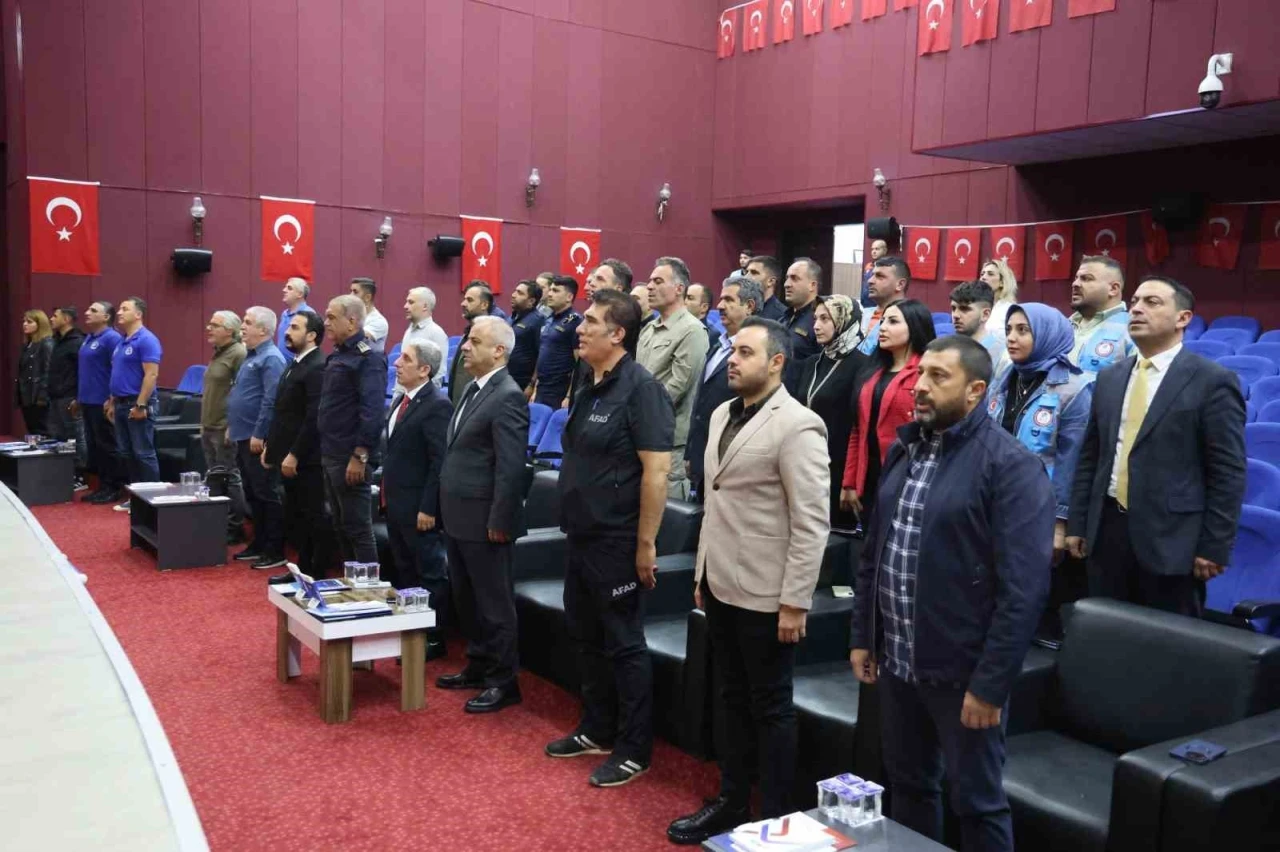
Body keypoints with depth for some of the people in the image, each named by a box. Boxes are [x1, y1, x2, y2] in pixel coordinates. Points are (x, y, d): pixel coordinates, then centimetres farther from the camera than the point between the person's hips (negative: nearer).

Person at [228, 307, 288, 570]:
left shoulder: (270, 358, -15)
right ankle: (259, 543, 24)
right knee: (252, 495, 15)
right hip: (244, 437, 10)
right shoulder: (251, 355, 16)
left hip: (258, 439, -10)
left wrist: (258, 434, -22)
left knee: (267, 495, -5)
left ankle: (275, 551, 1)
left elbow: (271, 400, -22)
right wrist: (233, 427, 20)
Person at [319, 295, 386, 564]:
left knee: (358, 528, -2)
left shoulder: (367, 358, -14)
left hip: (349, 459, -9)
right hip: (330, 455, 9)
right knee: (342, 526, 15)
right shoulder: (337, 354, 14)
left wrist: (359, 456, -23)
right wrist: (325, 451, 15)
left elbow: (372, 411, -21)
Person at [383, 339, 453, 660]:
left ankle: (433, 639, 12)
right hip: (395, 501, 9)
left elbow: (440, 462, -20)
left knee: (430, 574, 2)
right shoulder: (399, 399, 11)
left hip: (418, 506, -9)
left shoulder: (437, 405, -17)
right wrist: (386, 491, 16)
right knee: (404, 571, 18)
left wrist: (428, 508, -21)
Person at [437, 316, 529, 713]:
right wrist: (447, 509, 17)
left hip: (484, 521, -9)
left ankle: (503, 682, 13)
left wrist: (499, 521, -20)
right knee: (465, 598, 19)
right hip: (459, 517, 10)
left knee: (493, 602, 2)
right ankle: (478, 666, 33)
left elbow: (511, 467, -21)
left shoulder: (507, 397, -17)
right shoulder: (474, 388, 13)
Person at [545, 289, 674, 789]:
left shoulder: (640, 388, -16)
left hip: (617, 542, -9)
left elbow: (656, 470, -21)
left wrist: (646, 544, -21)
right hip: (582, 537, 9)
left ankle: (634, 751, 17)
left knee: (624, 645, 3)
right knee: (586, 638, 18)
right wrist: (573, 522, 15)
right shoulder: (588, 388, 11)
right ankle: (596, 730, 35)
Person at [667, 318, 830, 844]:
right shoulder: (722, 414, 9)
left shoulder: (797, 426, -16)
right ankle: (730, 803, 34)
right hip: (721, 587, 7)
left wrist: (795, 602, -18)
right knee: (733, 701, 19)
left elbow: (812, 524, -18)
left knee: (770, 709, 8)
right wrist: (702, 573, 15)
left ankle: (774, 819, 23)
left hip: (765, 596, -7)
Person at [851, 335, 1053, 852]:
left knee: (976, 802, 10)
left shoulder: (1009, 464, -15)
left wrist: (990, 683, -19)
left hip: (962, 670, -6)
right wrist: (862, 636, 12)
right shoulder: (905, 449, 7)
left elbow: (1023, 587, -19)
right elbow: (873, 552, 14)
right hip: (896, 662, 6)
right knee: (907, 786, 20)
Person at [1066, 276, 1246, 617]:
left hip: (1171, 537, -5)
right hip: (1107, 528, 5)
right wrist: (1077, 524, 10)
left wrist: (1214, 547, -11)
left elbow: (1228, 471, -8)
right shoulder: (1109, 377, 11)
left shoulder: (1213, 381, -6)